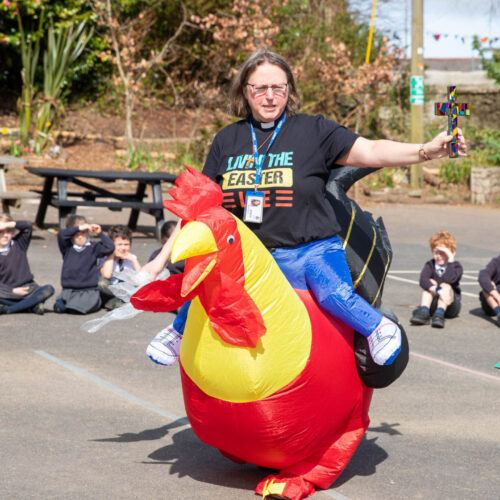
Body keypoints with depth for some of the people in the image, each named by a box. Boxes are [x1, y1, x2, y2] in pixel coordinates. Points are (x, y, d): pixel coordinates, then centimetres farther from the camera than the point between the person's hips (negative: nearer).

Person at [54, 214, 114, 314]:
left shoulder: (93, 247, 5)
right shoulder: (67, 248, 6)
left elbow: (110, 248, -4)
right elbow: (61, 235, -11)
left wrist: (100, 233, -9)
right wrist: (78, 228, -14)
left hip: (89, 290, -1)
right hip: (69, 290, 1)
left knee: (76, 309, -28)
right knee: (58, 307, -26)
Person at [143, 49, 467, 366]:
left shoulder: (313, 131, 1)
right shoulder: (227, 141, 11)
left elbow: (370, 151, -9)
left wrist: (426, 151, -25)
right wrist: (162, 258, 13)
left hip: (311, 249, -4)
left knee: (335, 295, -32)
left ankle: (380, 329, -5)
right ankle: (181, 330, 19)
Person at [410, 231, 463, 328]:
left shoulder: (456, 266, -5)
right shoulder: (430, 265, 2)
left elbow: (449, 279, -28)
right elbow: (423, 280, -21)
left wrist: (450, 260, -25)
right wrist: (436, 290, -38)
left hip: (450, 306, -2)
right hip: (432, 305, 2)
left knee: (446, 286, -27)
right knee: (430, 282, -20)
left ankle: (439, 314, -46)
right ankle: (424, 312, -38)